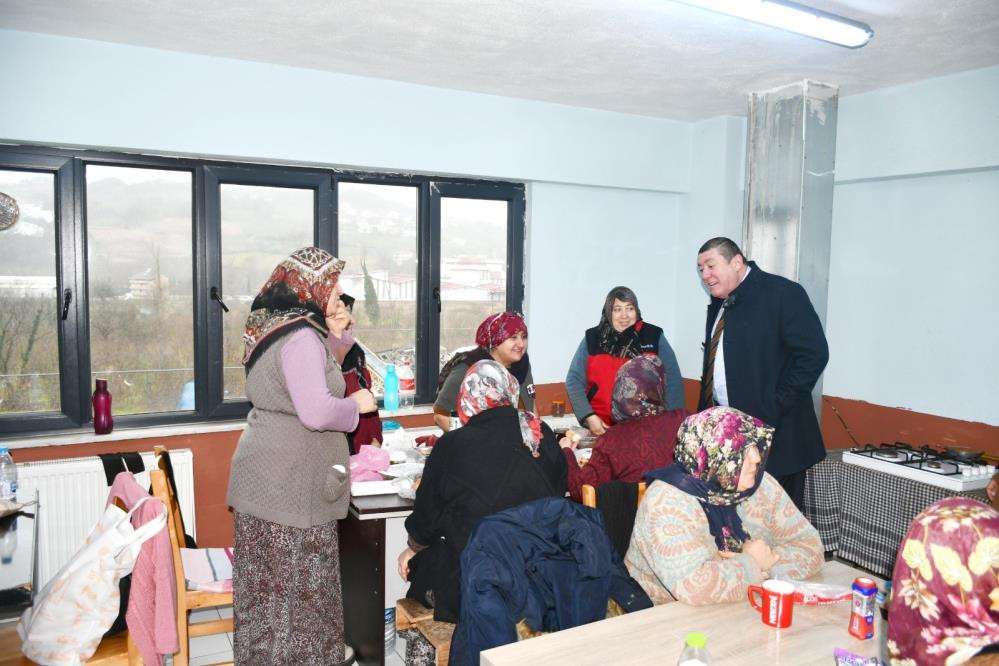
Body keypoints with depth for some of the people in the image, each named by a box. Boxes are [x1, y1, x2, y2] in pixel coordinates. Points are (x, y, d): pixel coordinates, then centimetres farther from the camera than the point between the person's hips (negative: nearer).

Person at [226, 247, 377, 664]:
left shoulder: (272, 326, 11)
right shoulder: (301, 336, -19)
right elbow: (317, 411, -28)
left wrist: (333, 334, 9)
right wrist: (356, 404, -10)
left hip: (263, 479, 9)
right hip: (291, 488, -9)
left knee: (267, 584, 18)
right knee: (298, 587, 3)